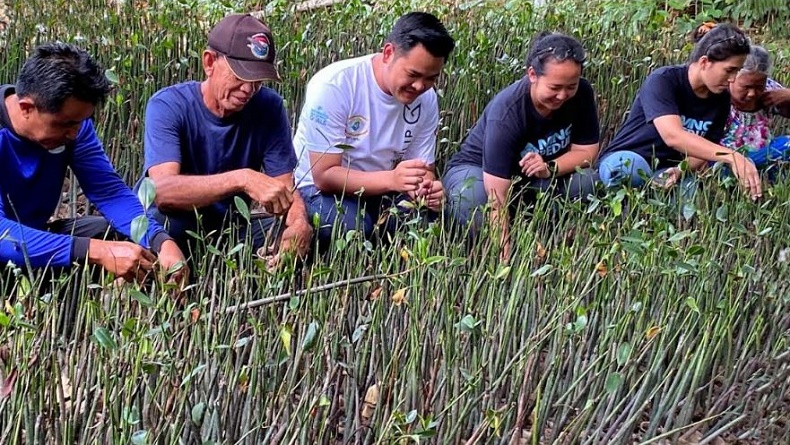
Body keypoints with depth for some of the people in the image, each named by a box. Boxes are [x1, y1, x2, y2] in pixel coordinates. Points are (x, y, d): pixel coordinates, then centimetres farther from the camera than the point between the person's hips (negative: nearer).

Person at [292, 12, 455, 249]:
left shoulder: (426, 99, -7)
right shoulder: (333, 86, -23)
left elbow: (423, 170, 1)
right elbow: (324, 176, -24)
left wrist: (427, 189, -25)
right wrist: (392, 180, -38)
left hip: (379, 192, 5)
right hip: (319, 191, -5)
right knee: (349, 225, -36)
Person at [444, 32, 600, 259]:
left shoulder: (581, 93, -18)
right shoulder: (506, 111, -34)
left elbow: (586, 151, -9)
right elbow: (497, 198, -37)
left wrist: (550, 168, -31)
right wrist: (505, 254, -42)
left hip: (535, 177, 5)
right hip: (478, 170, -5)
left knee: (587, 180, -24)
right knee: (471, 199, -39)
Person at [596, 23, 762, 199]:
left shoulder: (721, 98, 0)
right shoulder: (663, 80, -20)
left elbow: (704, 151, 0)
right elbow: (673, 136, -35)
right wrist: (732, 157, -45)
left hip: (666, 171, 5)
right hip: (623, 159, -4)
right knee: (630, 165, -41)